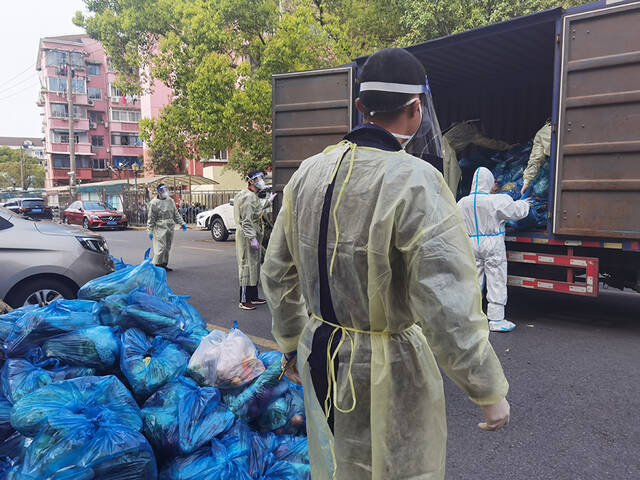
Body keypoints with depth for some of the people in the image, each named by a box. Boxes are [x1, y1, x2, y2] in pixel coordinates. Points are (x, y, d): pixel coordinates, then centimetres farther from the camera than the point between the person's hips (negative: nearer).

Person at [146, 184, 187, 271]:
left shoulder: (170, 200, 13)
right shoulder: (154, 203, -6)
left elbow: (176, 214, 20)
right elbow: (151, 219, -5)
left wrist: (182, 223, 11)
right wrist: (150, 231, -8)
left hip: (170, 228, 6)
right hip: (160, 228, -6)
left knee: (167, 248, 10)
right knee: (161, 248, -11)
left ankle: (163, 265, 19)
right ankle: (156, 265, -3)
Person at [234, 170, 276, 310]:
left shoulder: (254, 196, 17)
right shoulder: (248, 197, -16)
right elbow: (247, 220, -22)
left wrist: (269, 201, 43)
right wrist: (252, 238, -26)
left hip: (254, 235, 11)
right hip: (247, 236, -11)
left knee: (254, 266, 15)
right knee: (247, 266, -8)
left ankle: (253, 297, 25)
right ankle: (244, 300, -3)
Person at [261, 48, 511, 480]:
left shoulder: (308, 174, -1)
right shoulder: (416, 182, -22)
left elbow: (279, 274, 7)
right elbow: (449, 308, -25)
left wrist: (291, 343, 21)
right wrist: (490, 392, -11)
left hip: (320, 358, 6)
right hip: (385, 372, -6)